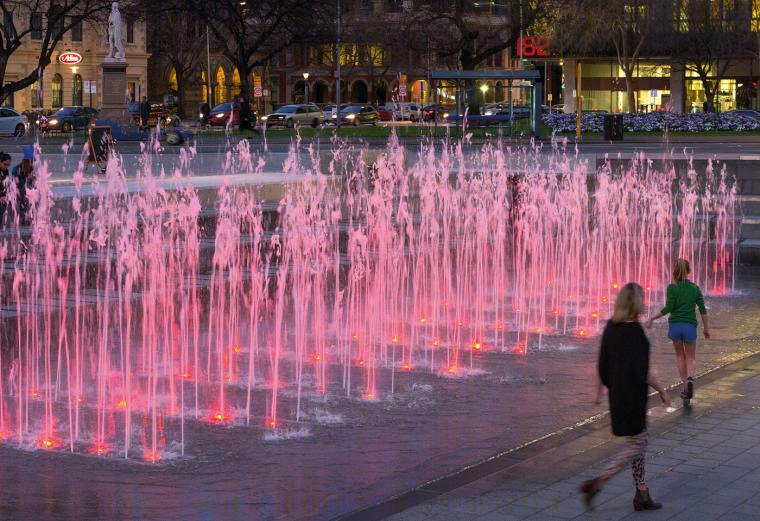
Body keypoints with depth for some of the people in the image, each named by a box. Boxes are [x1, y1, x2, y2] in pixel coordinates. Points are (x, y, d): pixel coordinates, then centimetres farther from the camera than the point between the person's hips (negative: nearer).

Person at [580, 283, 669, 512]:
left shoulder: (611, 326, 2)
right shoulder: (635, 330, -21)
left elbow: (602, 362, 8)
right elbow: (643, 371, -20)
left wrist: (598, 390, 17)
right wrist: (662, 391, -7)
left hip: (617, 391, 8)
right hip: (633, 394, -8)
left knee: (640, 441, 18)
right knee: (636, 444, 3)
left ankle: (642, 495, 23)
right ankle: (596, 483, -4)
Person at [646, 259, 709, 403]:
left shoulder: (672, 288, -5)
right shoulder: (695, 288, 4)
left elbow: (668, 308, -13)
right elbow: (703, 310, 4)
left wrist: (652, 319, -6)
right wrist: (706, 328, 13)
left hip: (675, 324, -1)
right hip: (690, 326, 1)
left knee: (680, 355, 18)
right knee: (691, 357, 13)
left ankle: (685, 387, 16)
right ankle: (690, 377, -18)